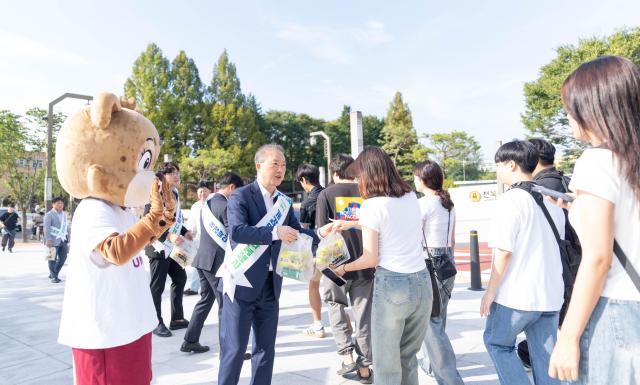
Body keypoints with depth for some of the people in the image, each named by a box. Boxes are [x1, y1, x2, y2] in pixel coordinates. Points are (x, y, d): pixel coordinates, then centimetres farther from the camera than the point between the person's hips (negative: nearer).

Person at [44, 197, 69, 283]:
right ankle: (54, 277, 9)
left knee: (63, 257, 8)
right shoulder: (49, 215, -5)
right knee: (53, 259, 0)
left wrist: (68, 238, 19)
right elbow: (46, 228, -13)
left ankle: (53, 274, 24)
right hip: (53, 240, -7)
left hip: (62, 240, 7)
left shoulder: (64, 214, 17)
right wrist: (48, 239, -21)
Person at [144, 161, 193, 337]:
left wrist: (185, 231, 5)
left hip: (173, 248, 9)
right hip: (159, 248, -9)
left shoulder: (175, 194, 11)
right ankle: (157, 323, 16)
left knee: (180, 278, 15)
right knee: (157, 287, 2)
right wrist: (168, 236, -31)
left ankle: (177, 319, 27)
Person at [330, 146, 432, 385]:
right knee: (408, 357, 21)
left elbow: (371, 259, -9)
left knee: (387, 363, 10)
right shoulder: (411, 197, 8)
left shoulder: (372, 205, -10)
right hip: (422, 283, 6)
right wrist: (352, 224, 31)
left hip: (391, 284, -6)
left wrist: (343, 268, 7)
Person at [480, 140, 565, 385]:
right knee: (545, 354, 14)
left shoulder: (510, 200, -15)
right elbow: (558, 243, 17)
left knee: (497, 342, 13)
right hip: (551, 294, 7)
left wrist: (490, 291, -10)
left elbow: (504, 252, -18)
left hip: (516, 295, -7)